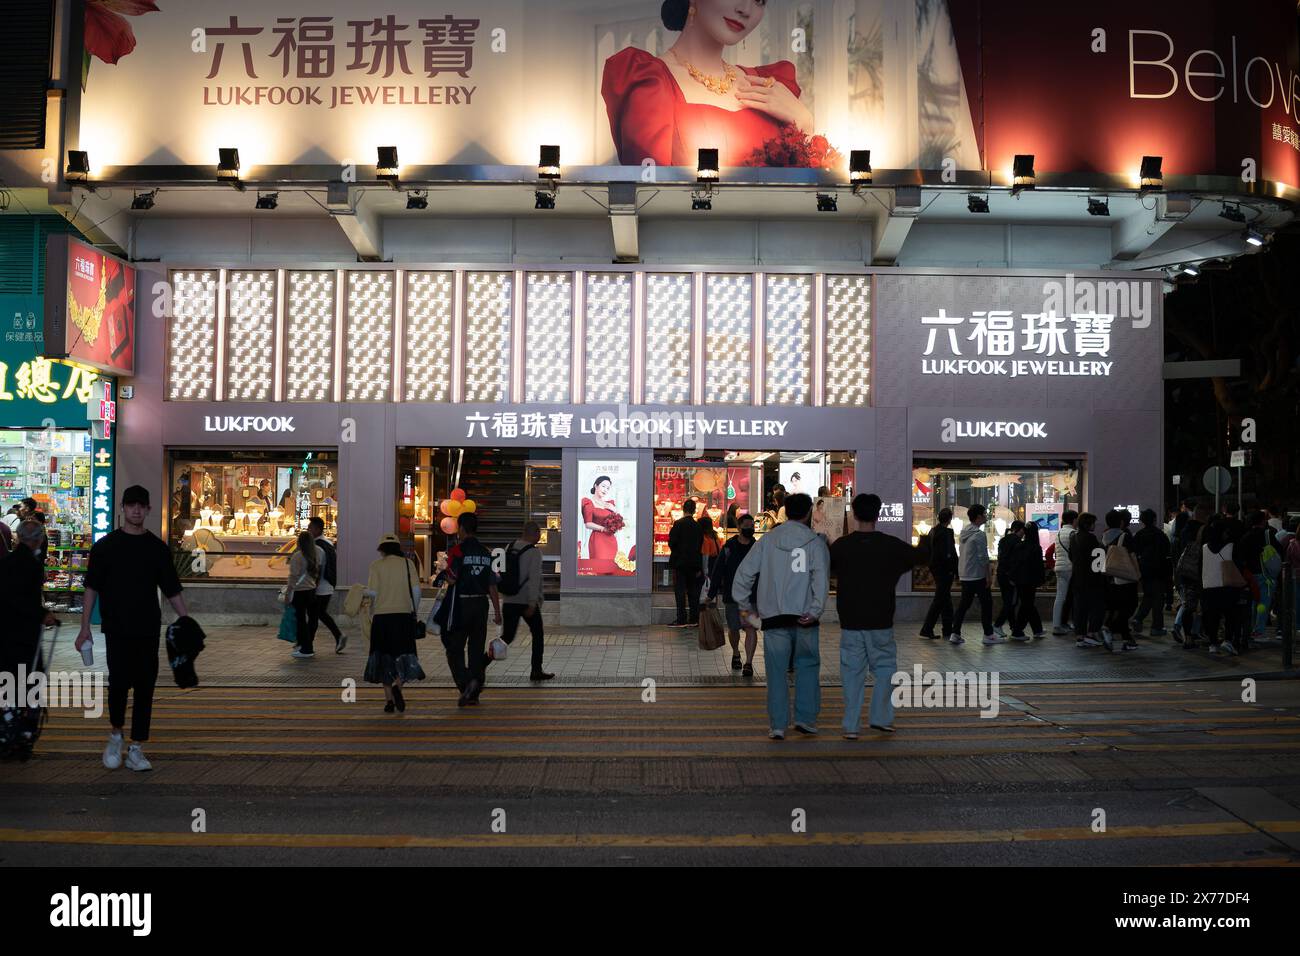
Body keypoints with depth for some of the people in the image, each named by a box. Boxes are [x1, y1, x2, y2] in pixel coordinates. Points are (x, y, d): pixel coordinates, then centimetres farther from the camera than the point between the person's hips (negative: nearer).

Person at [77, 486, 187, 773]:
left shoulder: (157, 547, 8)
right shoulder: (106, 545, 4)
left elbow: (172, 590, 11)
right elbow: (91, 588, 5)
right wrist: (85, 627, -1)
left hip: (148, 630, 2)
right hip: (117, 628, -2)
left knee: (145, 687, 2)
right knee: (119, 681, -11)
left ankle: (136, 750, 9)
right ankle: (116, 735, 16)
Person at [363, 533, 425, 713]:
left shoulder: (375, 565, 1)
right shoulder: (407, 563, 4)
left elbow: (372, 592, -6)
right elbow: (416, 590, -2)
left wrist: (371, 612, 9)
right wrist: (414, 611, 10)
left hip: (382, 616, 0)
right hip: (404, 613, 0)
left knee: (384, 657, 9)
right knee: (404, 655, 5)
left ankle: (389, 699, 9)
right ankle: (398, 686, -21)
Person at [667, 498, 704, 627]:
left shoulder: (678, 524, -10)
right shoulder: (698, 526, 4)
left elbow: (672, 542, -14)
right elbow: (701, 545, 8)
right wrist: (698, 567, 14)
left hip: (680, 562, -5)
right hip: (694, 563, 5)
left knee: (680, 591, -3)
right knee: (693, 591, 9)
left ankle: (681, 620, -5)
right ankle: (694, 619, 11)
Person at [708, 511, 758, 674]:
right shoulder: (728, 548, 0)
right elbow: (717, 573, 1)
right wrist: (711, 595, -1)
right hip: (731, 596, 1)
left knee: (750, 627, -13)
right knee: (733, 628, 13)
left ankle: (748, 663, -11)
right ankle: (736, 653, 40)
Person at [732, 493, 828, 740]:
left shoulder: (767, 540, 5)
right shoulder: (816, 543, 0)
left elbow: (744, 572, 4)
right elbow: (821, 579, -12)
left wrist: (744, 604, 14)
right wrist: (814, 611, -13)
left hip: (774, 617, 1)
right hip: (804, 618, -1)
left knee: (777, 671, 5)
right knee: (807, 665, 15)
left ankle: (777, 725, 5)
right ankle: (805, 717, 12)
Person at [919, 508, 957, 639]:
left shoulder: (933, 531, 9)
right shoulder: (947, 532, -16)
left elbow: (928, 550, 14)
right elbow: (950, 553, -20)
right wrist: (955, 570, -13)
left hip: (935, 568, 9)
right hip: (945, 569, -9)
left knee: (945, 598, 17)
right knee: (939, 599, -5)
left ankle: (947, 629, 22)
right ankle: (927, 629, -7)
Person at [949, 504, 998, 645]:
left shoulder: (964, 532, 10)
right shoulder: (979, 534, -15)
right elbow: (983, 557, -17)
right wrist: (988, 576, -12)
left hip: (964, 575, 8)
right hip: (977, 575, -8)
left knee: (964, 603, 11)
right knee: (986, 603, 2)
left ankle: (955, 634, 7)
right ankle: (988, 635, 6)